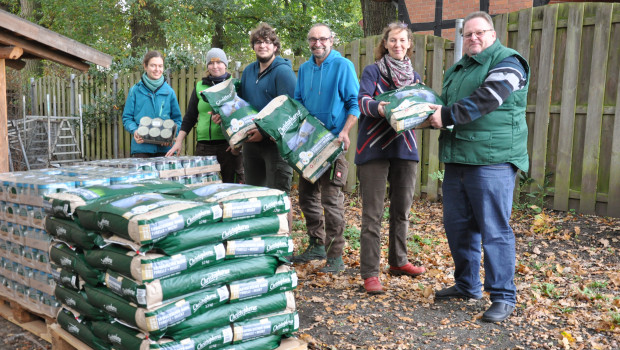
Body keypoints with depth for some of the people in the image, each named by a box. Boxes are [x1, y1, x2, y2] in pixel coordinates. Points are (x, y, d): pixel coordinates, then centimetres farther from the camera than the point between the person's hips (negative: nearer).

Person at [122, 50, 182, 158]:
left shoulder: (169, 92, 8)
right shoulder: (135, 91, 5)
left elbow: (177, 119, 10)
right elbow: (127, 117, 6)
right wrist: (134, 131, -14)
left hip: (164, 148, 1)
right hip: (141, 148, -1)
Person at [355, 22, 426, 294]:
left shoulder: (414, 76, 17)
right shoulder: (372, 71, 3)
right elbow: (362, 100, -13)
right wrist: (377, 107, -35)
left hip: (405, 147, 5)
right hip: (374, 147, -5)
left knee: (402, 210, 13)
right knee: (372, 213, -6)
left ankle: (398, 261, 30)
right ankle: (369, 274, 0)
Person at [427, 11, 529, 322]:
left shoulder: (506, 62, -3)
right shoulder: (456, 71, 21)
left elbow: (485, 100, -18)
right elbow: (444, 106, 25)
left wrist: (447, 116, -17)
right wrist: (430, 116, 3)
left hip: (492, 160, -8)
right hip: (457, 159, 8)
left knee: (494, 230, -5)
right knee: (457, 225, 12)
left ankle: (503, 297, 6)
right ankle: (466, 285, 28)